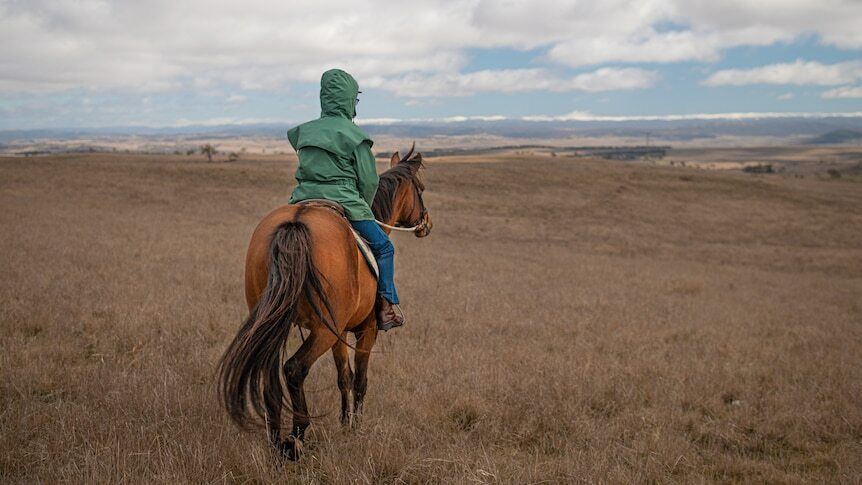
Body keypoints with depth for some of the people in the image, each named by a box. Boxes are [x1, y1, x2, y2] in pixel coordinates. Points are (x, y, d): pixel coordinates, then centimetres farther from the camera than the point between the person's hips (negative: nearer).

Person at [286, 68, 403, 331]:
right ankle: (385, 308, 5)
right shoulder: (355, 135, -5)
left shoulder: (304, 131, 12)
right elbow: (369, 181, -5)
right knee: (383, 246, 9)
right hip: (342, 201, -5)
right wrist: (363, 208, 14)